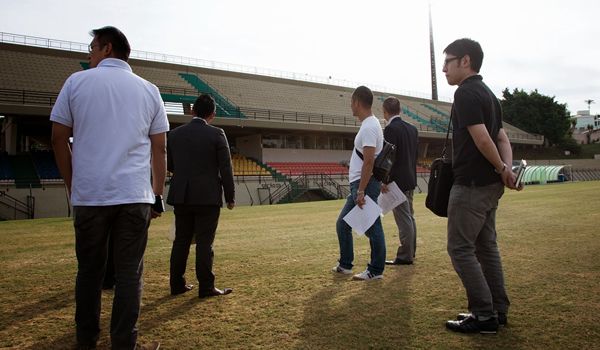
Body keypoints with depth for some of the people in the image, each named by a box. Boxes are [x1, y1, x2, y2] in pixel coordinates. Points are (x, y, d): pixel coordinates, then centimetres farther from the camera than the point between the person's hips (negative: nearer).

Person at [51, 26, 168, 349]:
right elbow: (159, 148, 6)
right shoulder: (149, 90, 9)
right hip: (135, 195, 0)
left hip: (89, 195, 0)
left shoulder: (77, 82, 6)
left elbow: (58, 139, 5)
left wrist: (72, 186, 14)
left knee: (89, 269, 14)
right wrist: (157, 195, 10)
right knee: (129, 272, 4)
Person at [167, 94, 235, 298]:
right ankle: (206, 287, 6)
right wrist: (230, 197, 0)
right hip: (208, 197, -4)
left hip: (181, 196, 4)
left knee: (181, 240, 12)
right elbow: (226, 169, -8)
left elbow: (169, 165, 12)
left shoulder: (174, 134, 4)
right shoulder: (216, 134, -8)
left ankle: (177, 285, 19)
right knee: (204, 242, 1)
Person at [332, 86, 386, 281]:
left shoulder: (369, 127, -16)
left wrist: (361, 191, -23)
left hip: (365, 184, -11)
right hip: (359, 184, 11)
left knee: (372, 227, -1)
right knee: (343, 223, 16)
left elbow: (369, 161, -22)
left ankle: (376, 270, 10)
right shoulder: (369, 124, 16)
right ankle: (345, 265, 26)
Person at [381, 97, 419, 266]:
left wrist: (385, 181, -13)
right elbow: (414, 154, 14)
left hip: (398, 180, -9)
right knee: (409, 216, 17)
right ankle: (410, 251, 27)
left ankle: (405, 256, 2)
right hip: (410, 179, 9)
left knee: (403, 219, -4)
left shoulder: (391, 129, -15)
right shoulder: (412, 128, 10)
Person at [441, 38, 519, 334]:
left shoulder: (466, 93, -14)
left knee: (460, 248, -2)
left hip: (471, 184, -10)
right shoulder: (487, 93, 17)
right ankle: (498, 310, 22)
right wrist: (507, 168, -3)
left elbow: (482, 139, -22)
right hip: (490, 184, 10)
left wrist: (502, 170, -8)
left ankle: (484, 316, 1)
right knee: (486, 247, 15)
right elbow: (502, 137, 12)